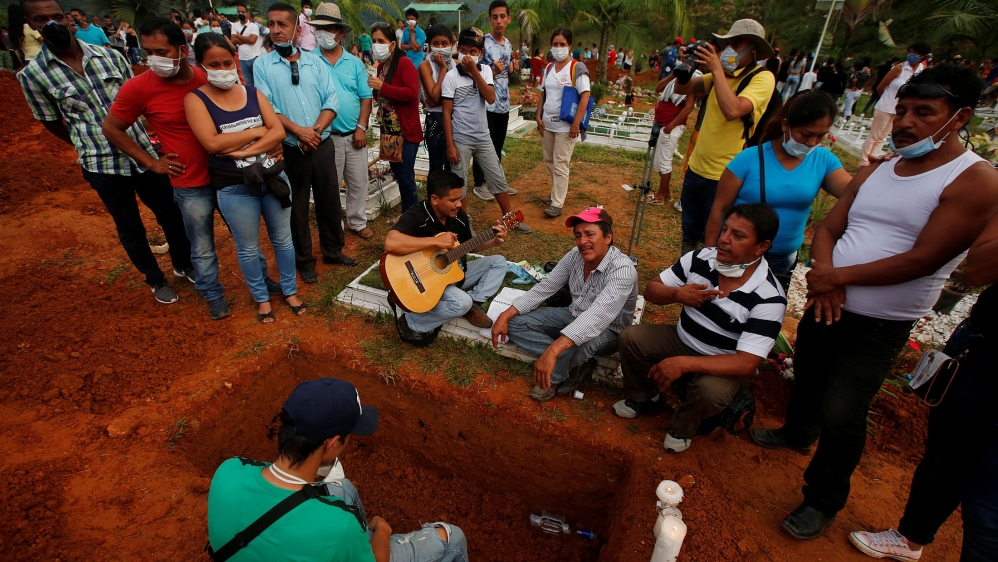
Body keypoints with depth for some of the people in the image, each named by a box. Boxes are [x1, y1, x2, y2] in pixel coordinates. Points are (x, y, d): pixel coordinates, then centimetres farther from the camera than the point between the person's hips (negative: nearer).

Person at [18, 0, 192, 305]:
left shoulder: (110, 56, 0)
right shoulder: (32, 74, -4)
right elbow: (52, 124, 6)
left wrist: (147, 141, 1)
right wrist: (91, 149, 9)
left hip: (145, 154, 2)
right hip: (102, 166, -1)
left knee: (170, 213, 13)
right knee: (129, 227, 11)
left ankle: (183, 264, 37)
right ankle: (156, 280, 30)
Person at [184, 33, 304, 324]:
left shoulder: (252, 92, 5)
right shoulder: (195, 99, -5)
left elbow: (279, 132, -5)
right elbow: (212, 143, -19)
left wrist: (247, 150, -18)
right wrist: (257, 130, -13)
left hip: (272, 176, 3)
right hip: (234, 187, -3)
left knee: (283, 239, 14)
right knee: (248, 248, 10)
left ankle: (290, 291, 32)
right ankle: (262, 298, 29)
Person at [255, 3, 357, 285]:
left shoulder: (316, 62, 6)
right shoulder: (262, 65, 0)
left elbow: (332, 101, -2)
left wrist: (316, 129, -15)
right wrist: (298, 130, -19)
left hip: (323, 145, 2)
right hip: (289, 150, -2)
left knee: (330, 201, 12)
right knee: (297, 207, 9)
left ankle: (333, 250, 31)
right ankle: (304, 260, 24)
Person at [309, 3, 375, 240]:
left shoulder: (355, 63, 4)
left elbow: (366, 97, 2)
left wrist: (361, 127, -7)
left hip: (354, 134, 2)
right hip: (326, 136, -2)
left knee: (358, 182, 11)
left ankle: (358, 222, 27)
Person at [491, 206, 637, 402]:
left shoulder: (623, 269, -30)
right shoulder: (575, 256, -10)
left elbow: (597, 317, -44)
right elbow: (543, 288, -3)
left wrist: (552, 351, -54)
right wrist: (505, 315, -15)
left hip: (608, 332, -6)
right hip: (574, 317, 7)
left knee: (585, 339, -43)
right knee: (514, 323, -8)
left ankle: (554, 376, -10)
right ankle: (575, 365, -13)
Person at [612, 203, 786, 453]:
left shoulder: (769, 298, -26)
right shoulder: (700, 258, -14)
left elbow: (746, 363, -31)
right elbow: (651, 289, -4)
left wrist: (684, 363, -40)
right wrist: (677, 294, -27)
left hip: (724, 365, -4)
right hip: (682, 340, 4)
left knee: (710, 390, -35)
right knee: (631, 337, -16)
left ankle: (682, 428, 1)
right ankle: (645, 399, 12)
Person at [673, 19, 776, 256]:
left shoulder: (762, 78, -14)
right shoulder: (721, 75, 8)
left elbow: (733, 110, -31)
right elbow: (681, 89, 9)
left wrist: (717, 70, -23)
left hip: (725, 176, -7)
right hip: (696, 168, 7)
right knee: (689, 234, 20)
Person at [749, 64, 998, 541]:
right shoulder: (875, 171, 7)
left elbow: (922, 260, -20)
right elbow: (828, 228, 4)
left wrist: (838, 276, -18)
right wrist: (824, 276, -15)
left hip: (879, 326, -6)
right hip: (826, 303, 6)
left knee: (841, 416, -5)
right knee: (808, 374, 23)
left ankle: (823, 501, 19)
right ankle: (798, 432, 52)